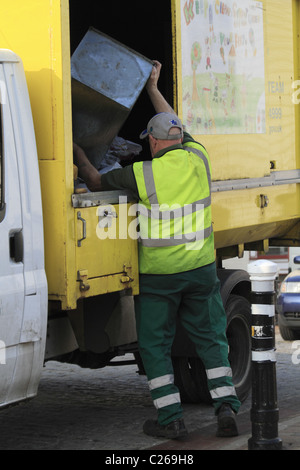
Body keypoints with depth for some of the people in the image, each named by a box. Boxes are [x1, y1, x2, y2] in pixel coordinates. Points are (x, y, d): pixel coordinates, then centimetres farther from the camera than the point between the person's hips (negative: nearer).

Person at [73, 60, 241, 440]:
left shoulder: (144, 173, -12)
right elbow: (177, 129, 21)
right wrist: (154, 89, 32)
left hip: (158, 274, -4)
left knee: (154, 345, 8)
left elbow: (95, 182, 1)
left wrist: (76, 152, 18)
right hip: (200, 267, 4)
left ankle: (171, 419, 6)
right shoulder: (198, 159, 0)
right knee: (210, 340, 14)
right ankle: (226, 405, 3)